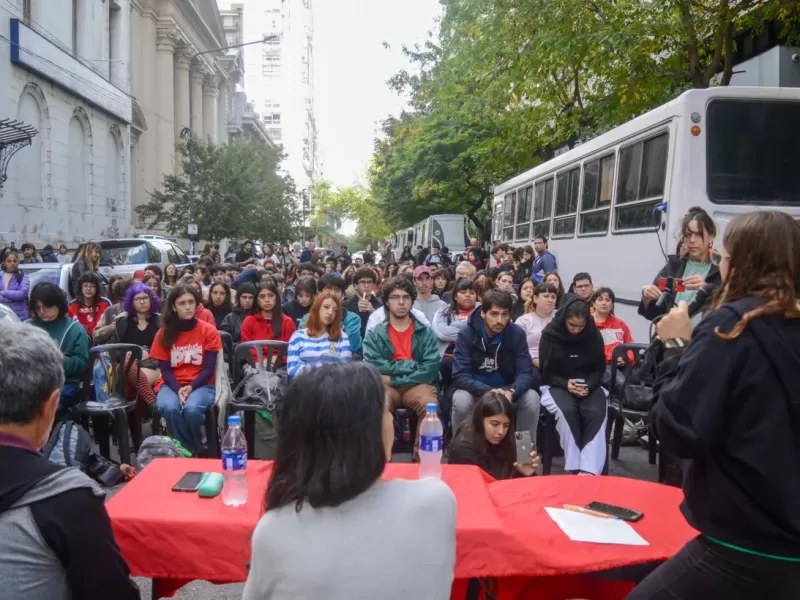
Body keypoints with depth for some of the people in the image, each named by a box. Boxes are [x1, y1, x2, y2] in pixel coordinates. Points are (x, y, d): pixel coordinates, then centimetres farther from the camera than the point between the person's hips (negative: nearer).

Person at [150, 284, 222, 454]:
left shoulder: (208, 330, -3)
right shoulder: (164, 333, 2)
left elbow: (209, 368, -5)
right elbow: (165, 370, 0)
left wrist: (191, 387, -20)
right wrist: (178, 390, -19)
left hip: (201, 384, -1)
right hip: (172, 385, 2)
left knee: (192, 409, -33)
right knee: (169, 408, -33)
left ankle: (198, 450, -4)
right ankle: (186, 450, -11)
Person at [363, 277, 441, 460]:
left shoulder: (426, 333, 9)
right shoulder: (374, 334, 9)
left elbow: (430, 370, -3)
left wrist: (393, 379, -9)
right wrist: (412, 365, -7)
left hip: (416, 385, 1)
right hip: (385, 386, 0)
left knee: (430, 406, -33)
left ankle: (422, 458, -15)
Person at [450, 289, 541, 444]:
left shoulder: (517, 334, -10)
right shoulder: (466, 334, -16)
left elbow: (526, 373, -14)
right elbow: (460, 376, -22)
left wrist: (511, 392, -37)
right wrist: (488, 391, -40)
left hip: (506, 389, 2)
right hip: (476, 390, -2)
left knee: (532, 398, -26)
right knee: (461, 400, -33)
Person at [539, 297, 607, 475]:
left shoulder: (594, 335, 1)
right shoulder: (550, 334, -6)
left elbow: (600, 368, 8)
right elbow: (546, 371, -2)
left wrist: (589, 385, -13)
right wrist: (566, 384, -20)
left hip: (588, 385, 2)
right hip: (557, 385, -2)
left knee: (597, 413, -30)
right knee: (567, 411, -35)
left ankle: (589, 469, -34)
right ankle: (574, 467, -26)